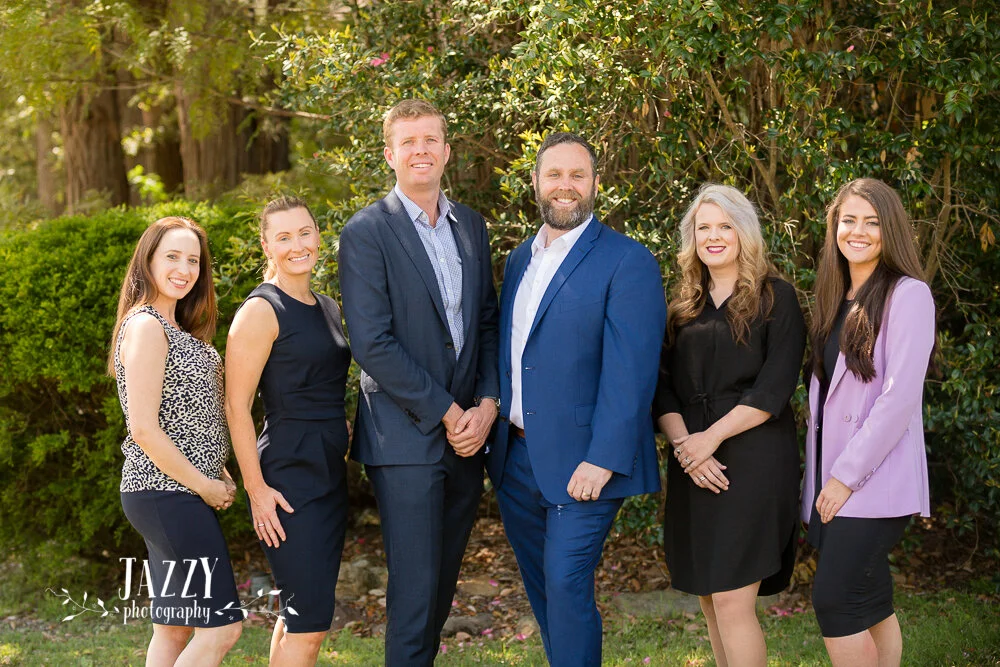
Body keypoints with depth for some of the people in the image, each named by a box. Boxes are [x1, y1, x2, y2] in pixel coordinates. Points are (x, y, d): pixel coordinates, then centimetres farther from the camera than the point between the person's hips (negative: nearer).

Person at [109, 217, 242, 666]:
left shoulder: (176, 328, 16)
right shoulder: (145, 326, -15)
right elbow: (144, 429, -20)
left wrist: (220, 473, 8)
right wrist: (204, 484, -13)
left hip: (173, 495, 10)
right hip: (169, 493, -10)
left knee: (174, 628, 12)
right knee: (221, 626, -10)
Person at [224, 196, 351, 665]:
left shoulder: (329, 309, 14)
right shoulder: (262, 311, -10)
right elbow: (236, 406, -13)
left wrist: (342, 447, 15)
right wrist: (256, 490, -17)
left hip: (331, 476, 8)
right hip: (287, 481, -8)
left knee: (298, 617, 12)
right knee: (310, 621, -10)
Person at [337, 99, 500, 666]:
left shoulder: (471, 226, 12)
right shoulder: (367, 232, -8)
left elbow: (488, 322, 13)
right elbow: (372, 344, -14)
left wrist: (487, 404, -3)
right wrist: (446, 414, -13)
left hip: (466, 433, 6)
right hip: (406, 438, -6)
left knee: (444, 578, 13)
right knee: (415, 584, -4)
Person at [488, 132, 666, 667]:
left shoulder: (628, 263, -10)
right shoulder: (519, 260, 14)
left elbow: (629, 372, -17)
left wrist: (601, 460, -22)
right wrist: (494, 426, 10)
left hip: (582, 462, -7)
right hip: (516, 457, 7)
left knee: (566, 586, -10)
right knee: (542, 588, 15)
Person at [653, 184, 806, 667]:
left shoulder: (775, 298, 1)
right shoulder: (683, 306, 15)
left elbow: (774, 388, -8)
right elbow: (663, 386, 9)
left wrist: (712, 437, -13)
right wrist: (682, 442, -8)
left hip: (752, 459, -5)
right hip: (694, 466, 5)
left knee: (732, 601, -12)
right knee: (711, 601, 8)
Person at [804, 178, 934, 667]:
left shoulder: (907, 294, -8)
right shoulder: (836, 298, 16)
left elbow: (900, 397, -15)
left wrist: (847, 475, -15)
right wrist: (821, 473, 6)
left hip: (876, 479, -7)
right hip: (835, 478, 7)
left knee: (833, 601, -12)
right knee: (871, 605, 10)